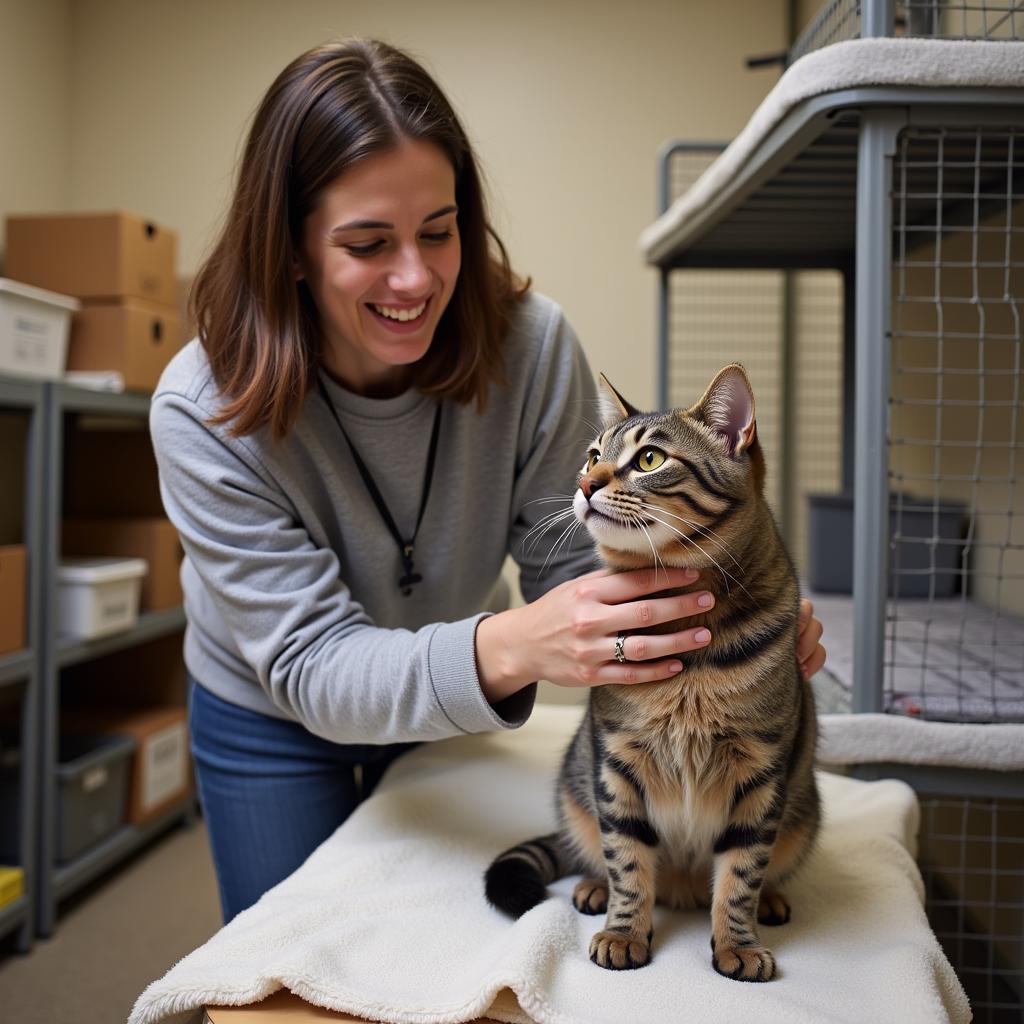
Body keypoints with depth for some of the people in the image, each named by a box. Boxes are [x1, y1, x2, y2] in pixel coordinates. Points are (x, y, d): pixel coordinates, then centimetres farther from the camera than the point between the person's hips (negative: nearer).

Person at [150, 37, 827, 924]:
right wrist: (505, 650, -52)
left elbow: (573, 565, -20)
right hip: (270, 719, -1)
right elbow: (313, 666, -33)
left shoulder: (530, 344, -25)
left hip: (459, 706, 2)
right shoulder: (203, 413, -30)